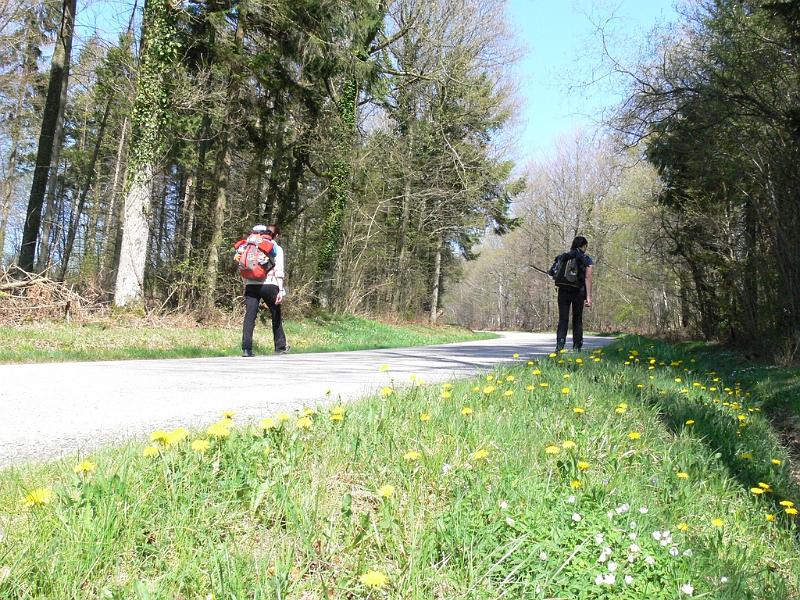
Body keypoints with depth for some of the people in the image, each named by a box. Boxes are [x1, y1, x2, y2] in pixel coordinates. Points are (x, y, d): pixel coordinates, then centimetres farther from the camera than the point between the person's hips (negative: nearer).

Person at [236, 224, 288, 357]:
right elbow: (279, 271, -3)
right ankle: (280, 347, 19)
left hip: (251, 285, 2)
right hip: (269, 285, -2)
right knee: (276, 317, 13)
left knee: (249, 316, -2)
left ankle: (246, 348, -12)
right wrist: (281, 290, -6)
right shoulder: (276, 248, 6)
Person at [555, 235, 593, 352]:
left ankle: (560, 345, -15)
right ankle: (577, 347, 14)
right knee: (577, 319, 11)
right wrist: (588, 296, -7)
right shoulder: (587, 259, 2)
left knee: (563, 319, 1)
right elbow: (588, 278, -5)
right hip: (578, 291, -1)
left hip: (563, 290, 2)